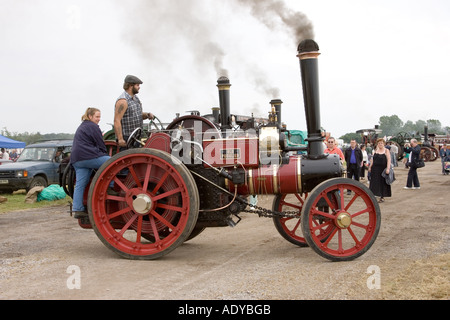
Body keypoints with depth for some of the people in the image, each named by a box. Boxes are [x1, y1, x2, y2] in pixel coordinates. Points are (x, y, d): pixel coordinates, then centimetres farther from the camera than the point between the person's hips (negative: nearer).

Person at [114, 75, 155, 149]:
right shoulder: (123, 101, -16)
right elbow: (117, 121, -22)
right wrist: (120, 139, -26)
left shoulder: (135, 98, 14)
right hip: (126, 138, -9)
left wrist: (147, 115, 2)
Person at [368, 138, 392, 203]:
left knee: (383, 182, 2)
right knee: (374, 182, 3)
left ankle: (382, 197, 9)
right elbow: (373, 159, 16)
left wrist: (388, 168, -20)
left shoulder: (386, 151, -3)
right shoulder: (376, 151, 11)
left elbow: (389, 160, -10)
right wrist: (370, 166, 9)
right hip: (375, 169, 4)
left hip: (383, 169, -4)